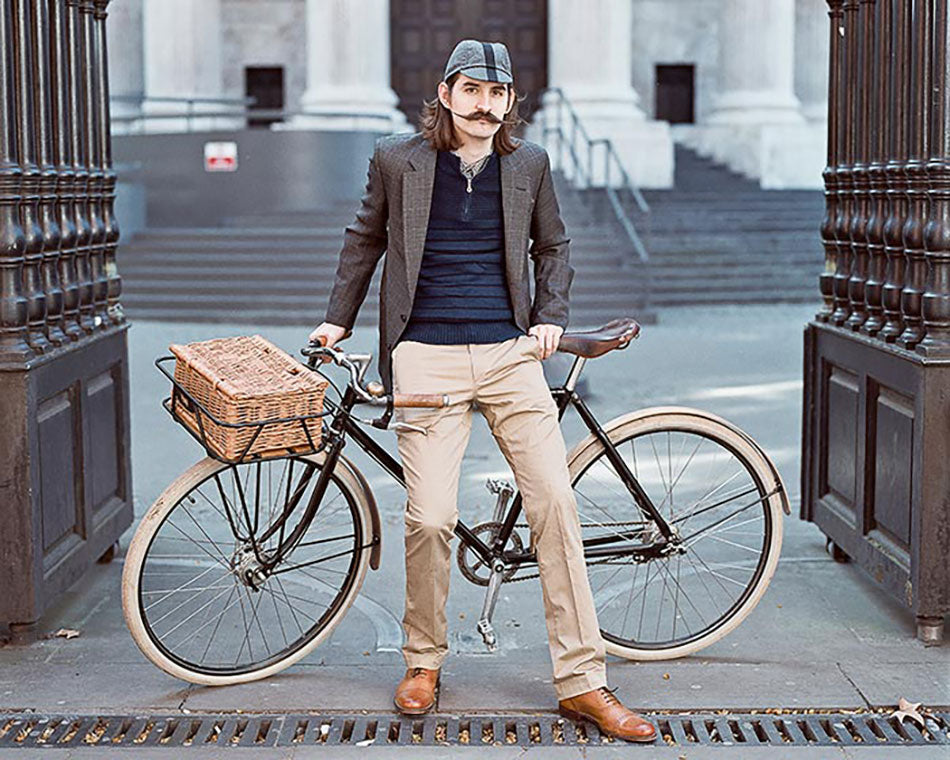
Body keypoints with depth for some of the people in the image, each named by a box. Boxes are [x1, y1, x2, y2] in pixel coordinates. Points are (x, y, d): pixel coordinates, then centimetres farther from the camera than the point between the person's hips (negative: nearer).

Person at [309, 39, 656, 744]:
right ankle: (424, 660, 17)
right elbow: (365, 240, 19)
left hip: (510, 354, 2)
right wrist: (339, 317, 20)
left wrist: (551, 317, 10)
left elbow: (552, 245, 23)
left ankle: (582, 682, 2)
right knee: (430, 518, -9)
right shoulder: (397, 159, 5)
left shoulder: (529, 163, 10)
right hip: (426, 355, -1)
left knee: (556, 504, -6)